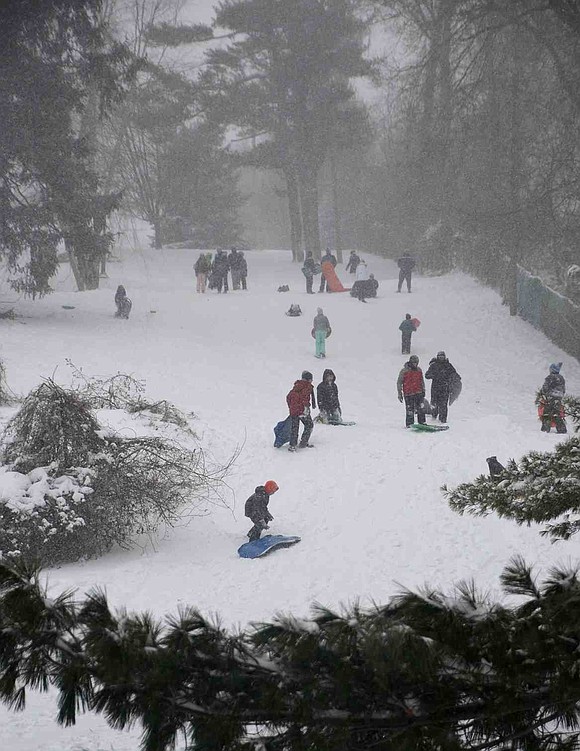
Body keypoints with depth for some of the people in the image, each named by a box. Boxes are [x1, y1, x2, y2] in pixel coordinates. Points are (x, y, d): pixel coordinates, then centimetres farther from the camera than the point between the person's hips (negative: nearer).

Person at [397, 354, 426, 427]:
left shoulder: (419, 370, 9)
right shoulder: (404, 371, -4)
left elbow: (422, 381, 21)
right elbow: (399, 382, 0)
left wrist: (423, 390, 18)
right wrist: (399, 393, -2)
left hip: (418, 393, 4)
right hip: (408, 394, -4)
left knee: (420, 408, 2)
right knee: (410, 410, -5)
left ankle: (422, 422, 9)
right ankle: (409, 424, 3)